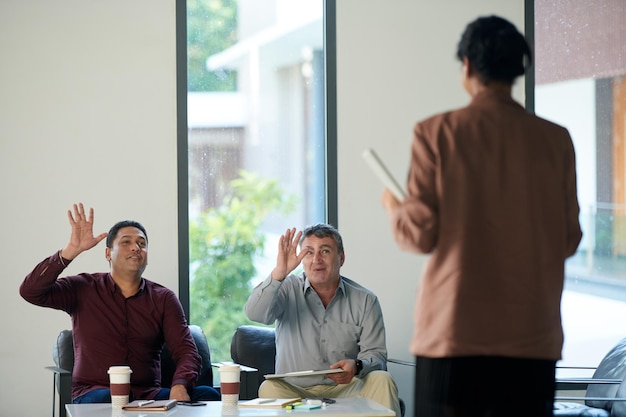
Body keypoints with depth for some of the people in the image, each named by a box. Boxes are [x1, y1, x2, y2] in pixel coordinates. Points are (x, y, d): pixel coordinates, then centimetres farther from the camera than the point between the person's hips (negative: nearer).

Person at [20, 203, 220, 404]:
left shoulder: (163, 299, 13)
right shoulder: (84, 289, 9)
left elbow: (187, 351, 3)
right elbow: (30, 291, -6)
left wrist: (179, 387, -21)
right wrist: (72, 249, -14)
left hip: (148, 395, 3)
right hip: (92, 394, -3)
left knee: (208, 395, -23)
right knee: (105, 398, -41)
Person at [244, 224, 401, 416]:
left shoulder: (365, 300, 5)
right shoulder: (288, 290, 3)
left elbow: (376, 354, -1)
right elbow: (255, 313, -17)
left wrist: (357, 366, -25)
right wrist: (279, 273, -30)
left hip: (346, 389, 1)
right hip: (295, 391, -1)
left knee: (381, 380, -26)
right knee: (270, 388, -31)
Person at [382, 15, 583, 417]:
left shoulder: (438, 133, -4)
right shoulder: (556, 140, 2)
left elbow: (420, 235, -4)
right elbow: (568, 239, 6)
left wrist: (394, 208, 17)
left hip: (455, 331, -2)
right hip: (533, 335, 2)